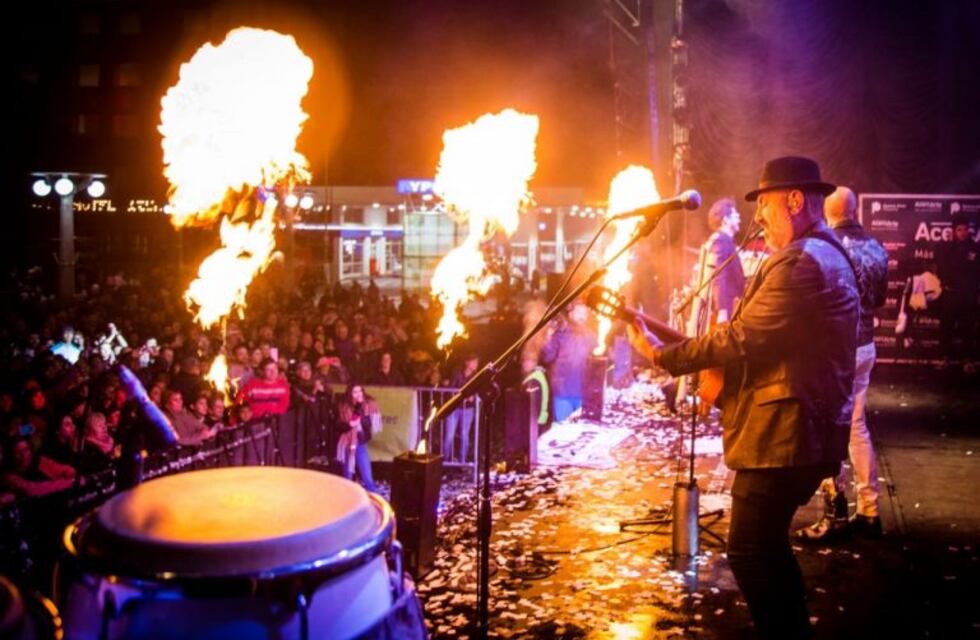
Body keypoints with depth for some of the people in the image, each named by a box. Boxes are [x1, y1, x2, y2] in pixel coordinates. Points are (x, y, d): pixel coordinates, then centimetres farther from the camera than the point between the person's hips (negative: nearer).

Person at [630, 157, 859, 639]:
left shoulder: (801, 261, -18)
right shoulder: (822, 253, 18)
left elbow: (739, 338, -21)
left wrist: (662, 354, -11)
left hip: (785, 432, -11)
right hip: (801, 427, 11)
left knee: (749, 550, -3)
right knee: (766, 544, 20)